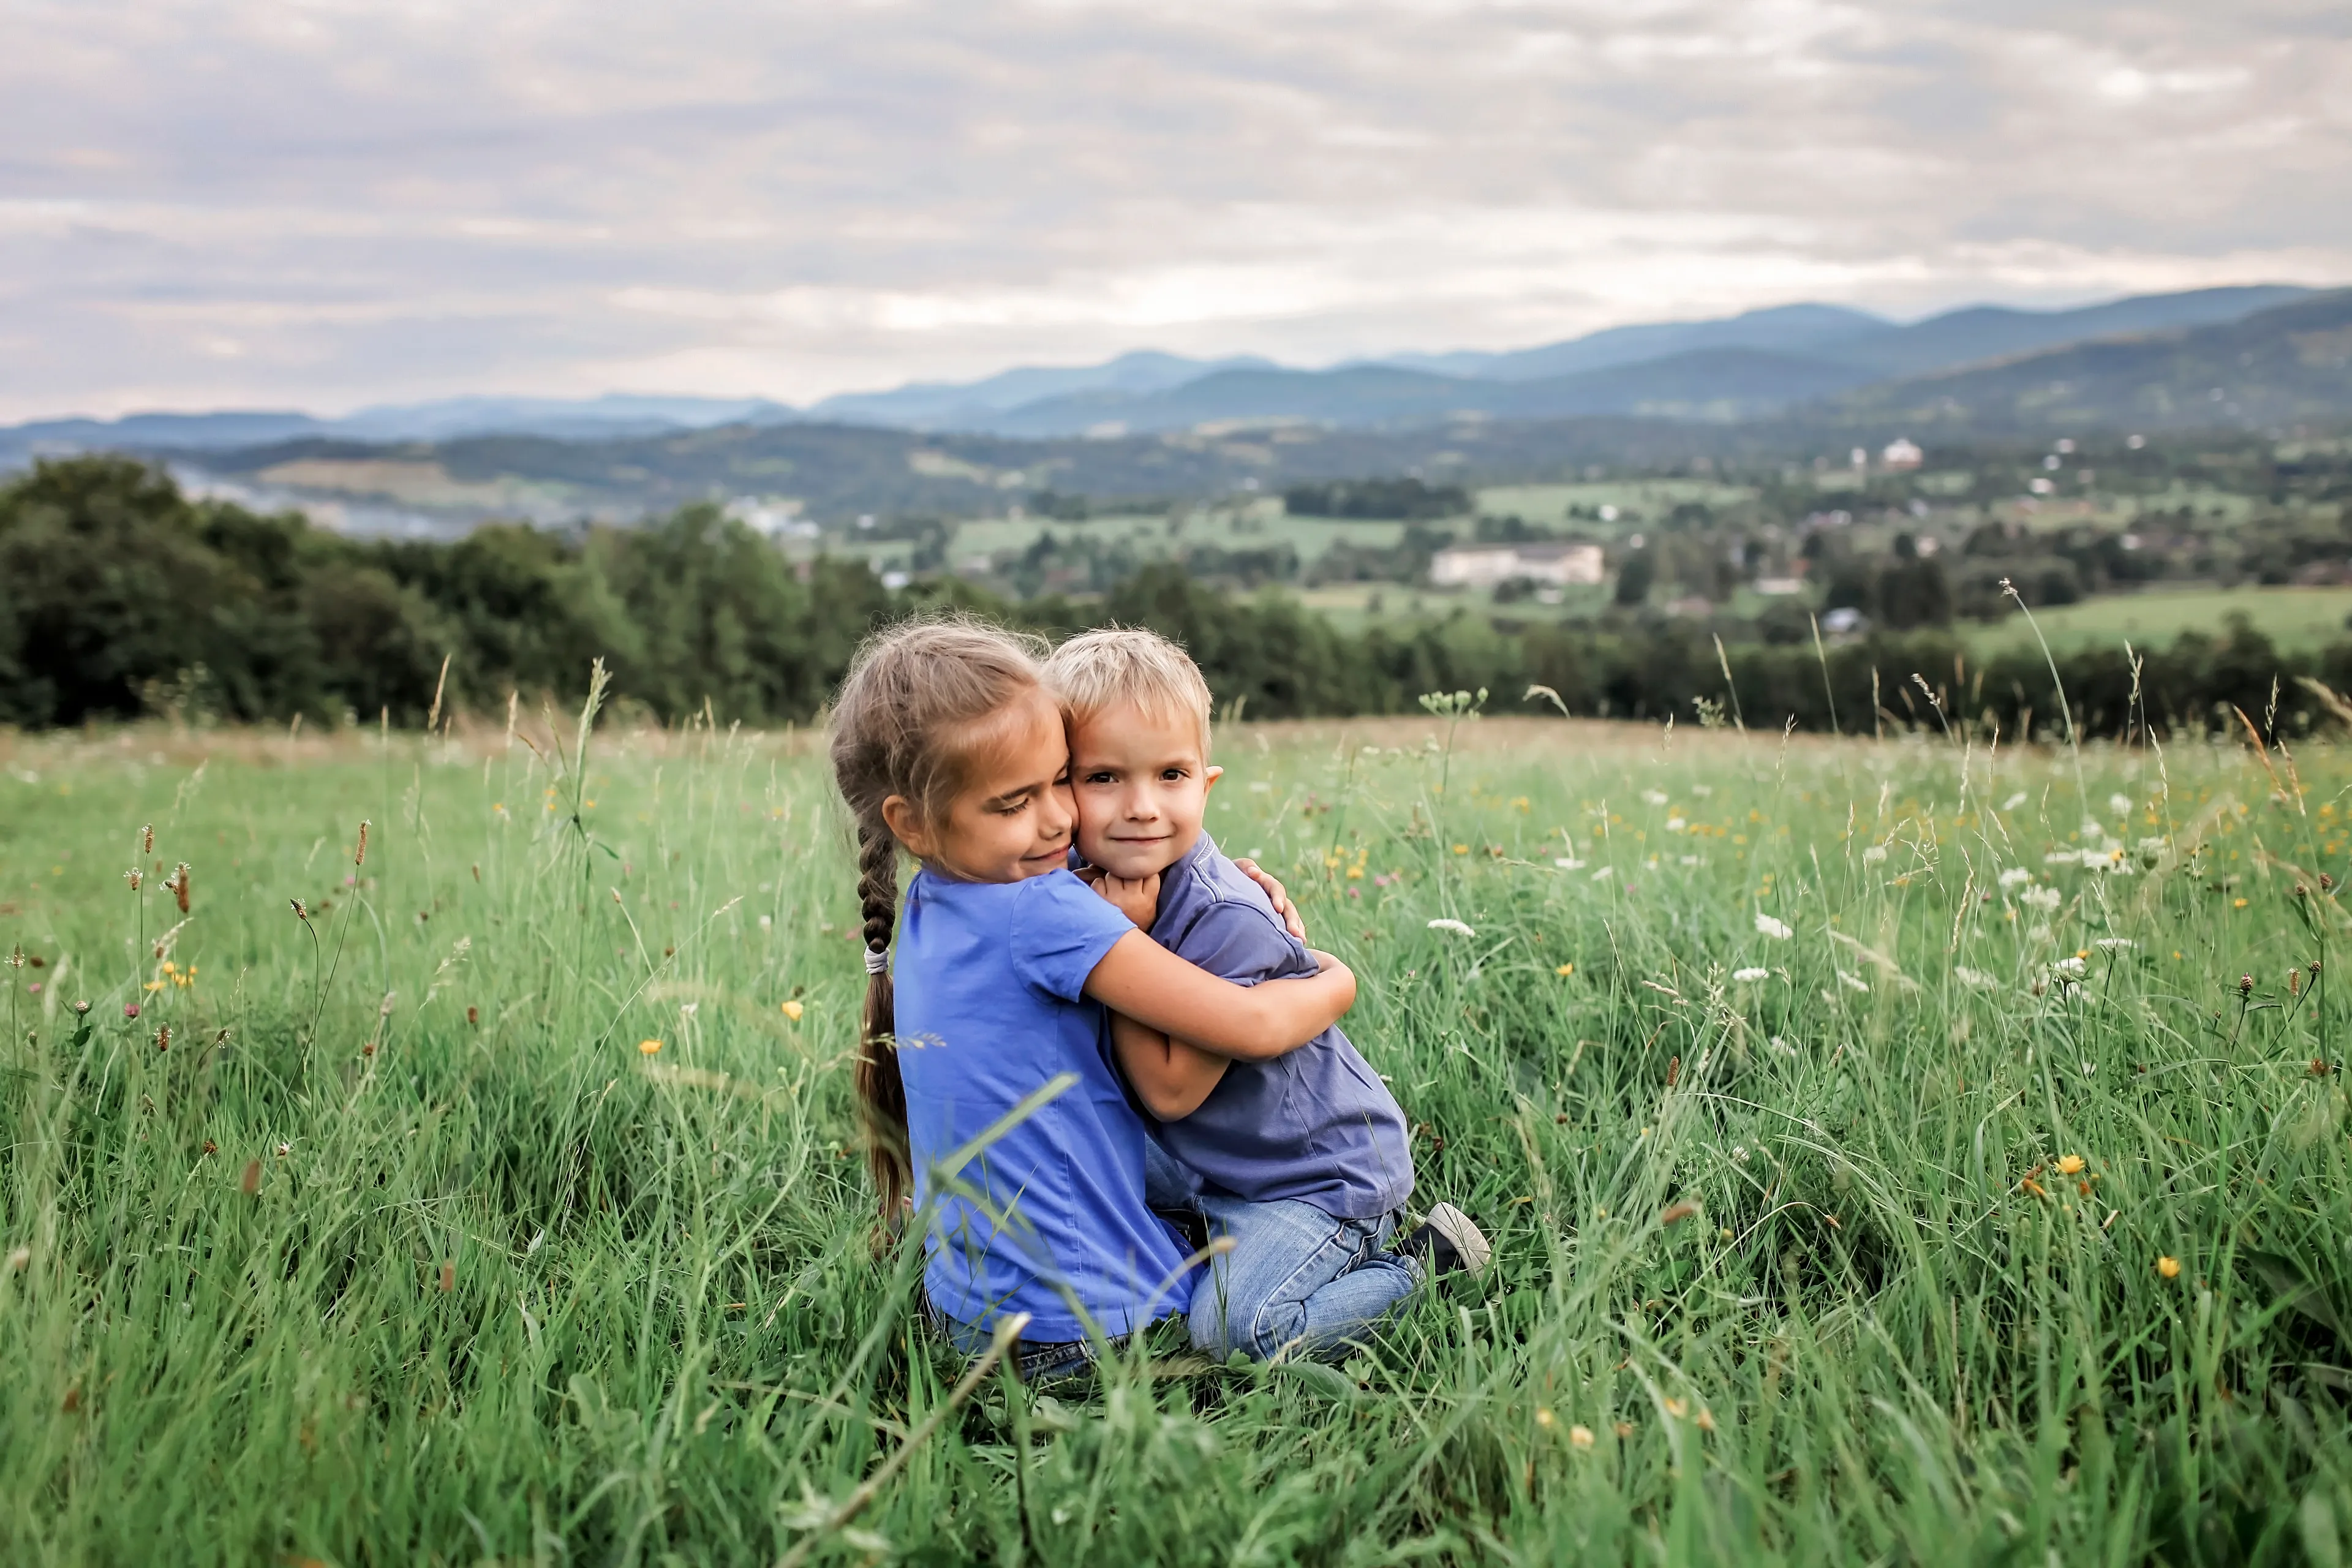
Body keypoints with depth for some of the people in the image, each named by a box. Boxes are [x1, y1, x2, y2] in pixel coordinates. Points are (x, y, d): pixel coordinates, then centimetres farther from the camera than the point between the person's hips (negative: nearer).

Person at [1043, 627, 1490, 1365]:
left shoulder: (1228, 921, -29)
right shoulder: (1089, 884, -6)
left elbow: (1171, 1089, -25)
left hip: (1324, 1168, -8)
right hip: (1219, 1162, 9)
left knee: (1233, 1328, -21)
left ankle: (1423, 1260, 2)